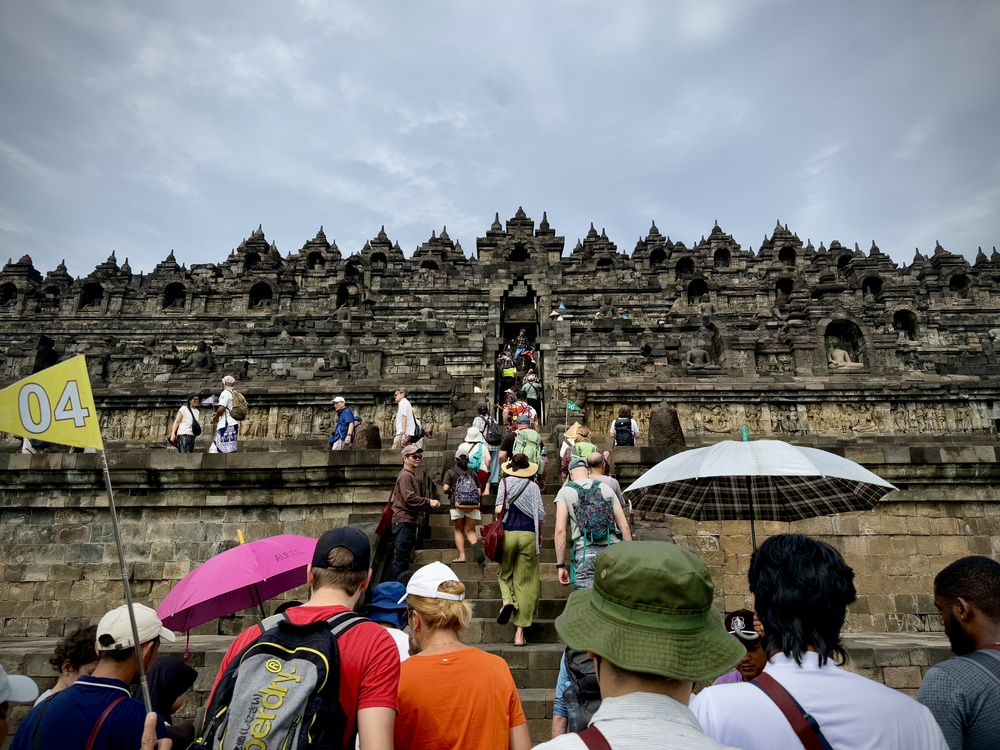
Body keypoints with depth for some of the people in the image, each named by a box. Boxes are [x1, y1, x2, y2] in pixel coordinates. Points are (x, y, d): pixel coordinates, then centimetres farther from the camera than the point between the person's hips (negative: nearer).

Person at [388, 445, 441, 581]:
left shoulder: (412, 475, 21)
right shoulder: (405, 475, -11)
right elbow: (409, 498, -22)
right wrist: (429, 502, -21)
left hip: (409, 521, 10)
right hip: (403, 521, -10)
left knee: (402, 557, 13)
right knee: (400, 557, -9)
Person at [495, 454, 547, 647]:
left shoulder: (505, 482, 3)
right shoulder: (533, 487, 5)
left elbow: (499, 509, -8)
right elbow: (541, 516, 1)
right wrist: (540, 536, 16)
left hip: (508, 534, 0)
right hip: (529, 535, 0)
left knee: (505, 574, 21)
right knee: (524, 582, 5)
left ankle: (507, 600, -10)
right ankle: (519, 633, 6)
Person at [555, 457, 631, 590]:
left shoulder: (565, 491, 8)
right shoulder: (606, 488, 16)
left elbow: (560, 530, -2)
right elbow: (624, 526, 11)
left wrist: (561, 565, 1)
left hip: (585, 552, -3)